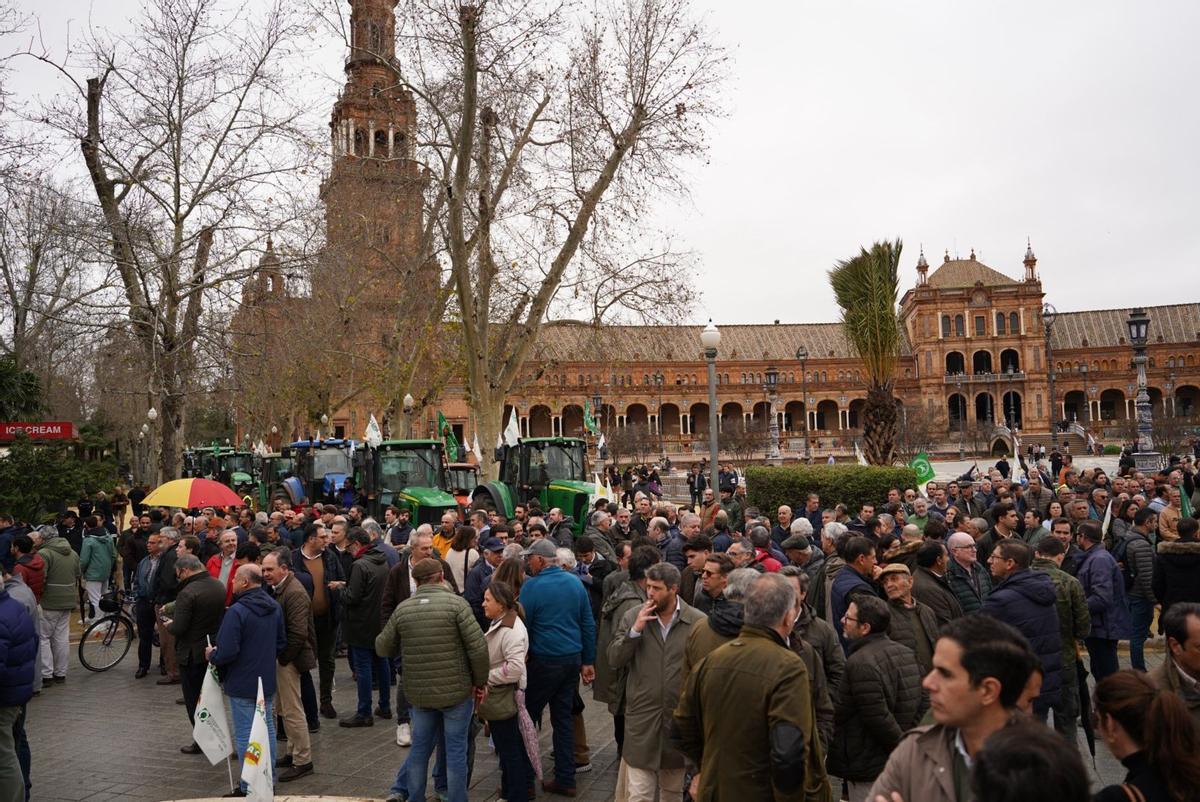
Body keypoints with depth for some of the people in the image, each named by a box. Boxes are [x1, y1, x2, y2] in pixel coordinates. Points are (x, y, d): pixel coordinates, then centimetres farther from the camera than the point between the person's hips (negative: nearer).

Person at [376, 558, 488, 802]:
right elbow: (478, 647, -15)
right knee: (456, 749, 8)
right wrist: (480, 681, -3)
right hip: (457, 691, -4)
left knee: (420, 747, 19)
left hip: (419, 693, 4)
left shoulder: (402, 608, 0)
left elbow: (382, 647, 9)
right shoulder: (456, 603, -12)